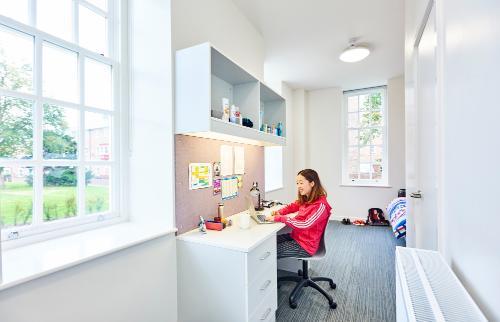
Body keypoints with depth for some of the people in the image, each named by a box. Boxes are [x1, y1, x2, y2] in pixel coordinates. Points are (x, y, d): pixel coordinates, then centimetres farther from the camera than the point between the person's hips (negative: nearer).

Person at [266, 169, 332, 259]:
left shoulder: (320, 205, -22)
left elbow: (305, 225, -30)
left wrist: (279, 218, -28)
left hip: (305, 246, -8)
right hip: (296, 236, 8)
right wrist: (279, 212, -4)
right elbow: (292, 206, 18)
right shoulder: (305, 200, 2)